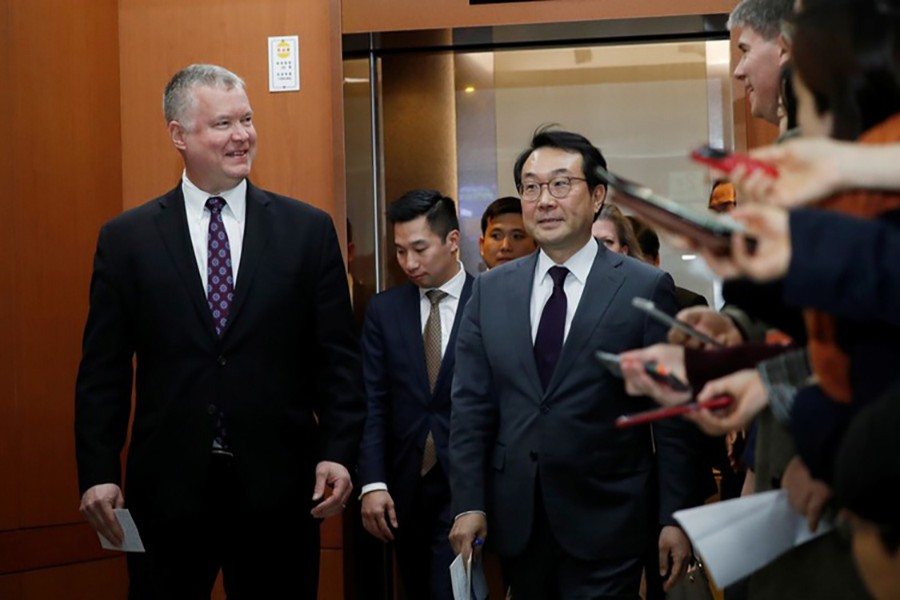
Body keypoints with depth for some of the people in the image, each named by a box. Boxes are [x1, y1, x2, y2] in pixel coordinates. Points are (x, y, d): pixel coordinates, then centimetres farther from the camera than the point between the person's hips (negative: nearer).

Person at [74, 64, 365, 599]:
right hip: (167, 489, 0)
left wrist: (338, 453, -7)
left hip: (279, 488, 0)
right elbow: (103, 369, 3)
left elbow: (338, 357, 3)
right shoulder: (126, 239, 3)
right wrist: (98, 474, -5)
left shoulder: (308, 230, 4)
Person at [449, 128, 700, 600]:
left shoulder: (645, 289, -3)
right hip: (517, 523, 4)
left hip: (607, 525, -3)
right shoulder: (490, 291, 8)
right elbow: (471, 406, 7)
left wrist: (674, 518, -6)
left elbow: (673, 416, -4)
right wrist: (469, 504, 0)